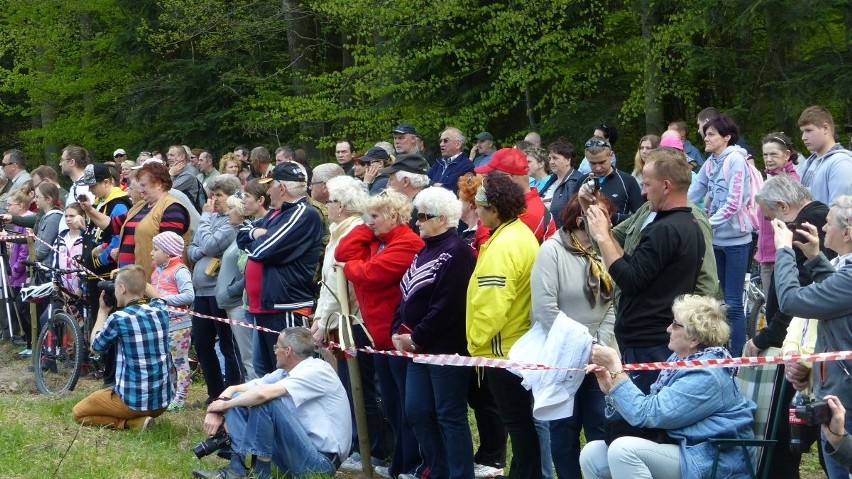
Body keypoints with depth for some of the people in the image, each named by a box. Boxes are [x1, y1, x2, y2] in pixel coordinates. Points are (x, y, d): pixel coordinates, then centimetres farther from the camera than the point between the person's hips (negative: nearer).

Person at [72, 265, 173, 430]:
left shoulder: (118, 318, -17)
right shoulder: (160, 309, -1)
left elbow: (95, 345, 5)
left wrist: (102, 310, 12)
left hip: (133, 401, -7)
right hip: (163, 401, 7)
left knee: (78, 413, 17)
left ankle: (131, 422, -2)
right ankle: (138, 418, 8)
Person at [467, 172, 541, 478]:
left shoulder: (503, 245, -21)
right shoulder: (520, 233, 10)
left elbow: (492, 304, -25)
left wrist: (476, 340, -11)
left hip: (503, 348, -10)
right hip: (522, 343, 10)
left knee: (516, 421, -1)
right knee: (522, 418, 17)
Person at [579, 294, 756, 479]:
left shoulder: (705, 376, -20)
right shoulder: (680, 359, 8)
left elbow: (647, 413, -23)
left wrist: (615, 368, -18)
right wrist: (610, 385, -5)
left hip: (710, 464, -9)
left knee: (623, 450, -29)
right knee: (592, 454, -4)